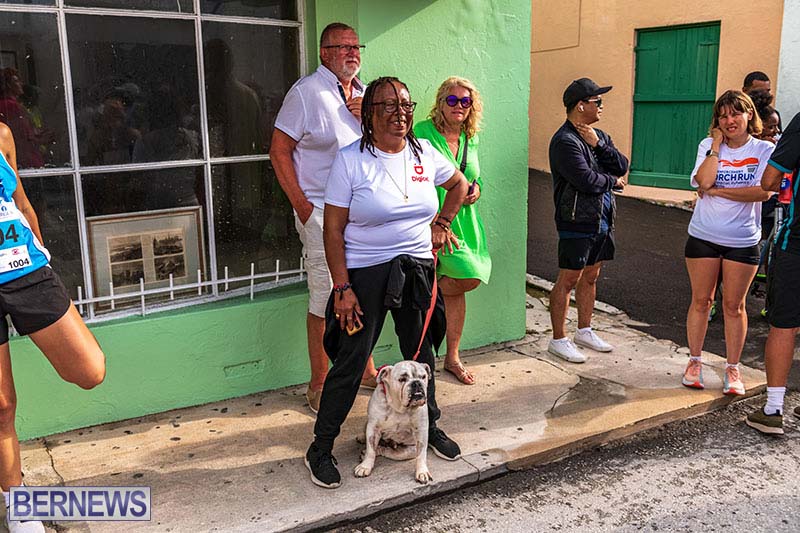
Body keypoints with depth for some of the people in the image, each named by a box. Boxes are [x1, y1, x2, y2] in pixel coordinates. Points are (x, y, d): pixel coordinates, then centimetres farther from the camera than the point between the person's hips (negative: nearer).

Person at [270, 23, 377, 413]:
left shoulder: (364, 94, 14)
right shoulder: (306, 92, -4)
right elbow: (279, 151, -7)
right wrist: (302, 206, -13)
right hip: (322, 212, -6)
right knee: (326, 297, -3)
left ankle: (365, 368, 31)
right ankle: (318, 385, 11)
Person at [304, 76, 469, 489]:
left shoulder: (423, 153, 3)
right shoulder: (351, 160, -11)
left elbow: (459, 183, 24)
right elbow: (333, 229, -12)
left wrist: (441, 223, 12)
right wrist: (342, 288, -16)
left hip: (417, 271, 5)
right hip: (365, 274, -5)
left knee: (421, 353, 17)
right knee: (351, 361, -1)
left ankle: (430, 427, 38)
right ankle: (321, 447, 15)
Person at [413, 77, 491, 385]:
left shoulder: (471, 139, 12)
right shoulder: (423, 132, -9)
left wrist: (477, 189, 4)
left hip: (464, 221, 7)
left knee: (456, 290, 11)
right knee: (469, 277, -18)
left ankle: (452, 358, 24)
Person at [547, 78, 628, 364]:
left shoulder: (598, 135, 12)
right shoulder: (565, 141, -15)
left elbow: (622, 166, 3)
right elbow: (587, 180, -23)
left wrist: (598, 144, -11)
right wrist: (612, 181, -4)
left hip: (602, 220, 8)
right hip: (576, 223, -8)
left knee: (590, 277, 16)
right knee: (568, 279, -2)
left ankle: (584, 331, 29)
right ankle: (558, 340, 6)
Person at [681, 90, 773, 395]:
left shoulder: (765, 150, -3)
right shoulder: (708, 145, 0)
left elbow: (763, 192, -17)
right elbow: (704, 181, -17)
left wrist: (716, 191, -15)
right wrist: (716, 144, -12)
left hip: (743, 241, -1)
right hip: (704, 236, 1)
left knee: (734, 305, 7)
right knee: (701, 301, 9)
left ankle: (732, 369, 20)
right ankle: (695, 361, 23)